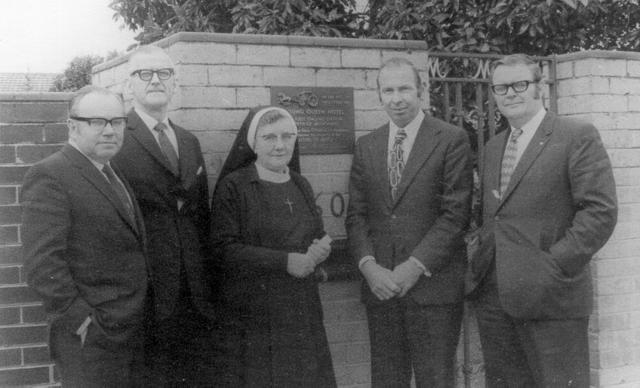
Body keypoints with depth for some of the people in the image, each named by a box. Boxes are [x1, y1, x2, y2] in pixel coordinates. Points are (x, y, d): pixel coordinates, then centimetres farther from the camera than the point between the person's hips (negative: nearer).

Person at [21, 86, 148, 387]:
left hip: (130, 331, 8)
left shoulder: (113, 173, 14)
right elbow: (42, 263, -20)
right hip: (89, 339, -8)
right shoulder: (49, 176, -13)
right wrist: (82, 321, -19)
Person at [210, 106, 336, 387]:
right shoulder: (233, 186, -6)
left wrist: (320, 250, -4)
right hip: (256, 313, -5)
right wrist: (284, 261, -19)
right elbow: (224, 249, -14)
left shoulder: (300, 184, 12)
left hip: (303, 309, 5)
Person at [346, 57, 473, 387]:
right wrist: (368, 265, -7)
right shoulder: (366, 146, 13)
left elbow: (455, 213, -7)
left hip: (433, 283, -4)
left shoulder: (451, 140, -1)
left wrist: (416, 266, -13)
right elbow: (356, 214, 9)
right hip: (379, 285, 4)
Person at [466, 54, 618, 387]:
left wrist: (554, 266, -17)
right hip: (492, 296, 6)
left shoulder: (577, 137, -4)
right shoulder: (493, 147, 18)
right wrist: (479, 265, 5)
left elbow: (600, 211, -11)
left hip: (550, 297, -6)